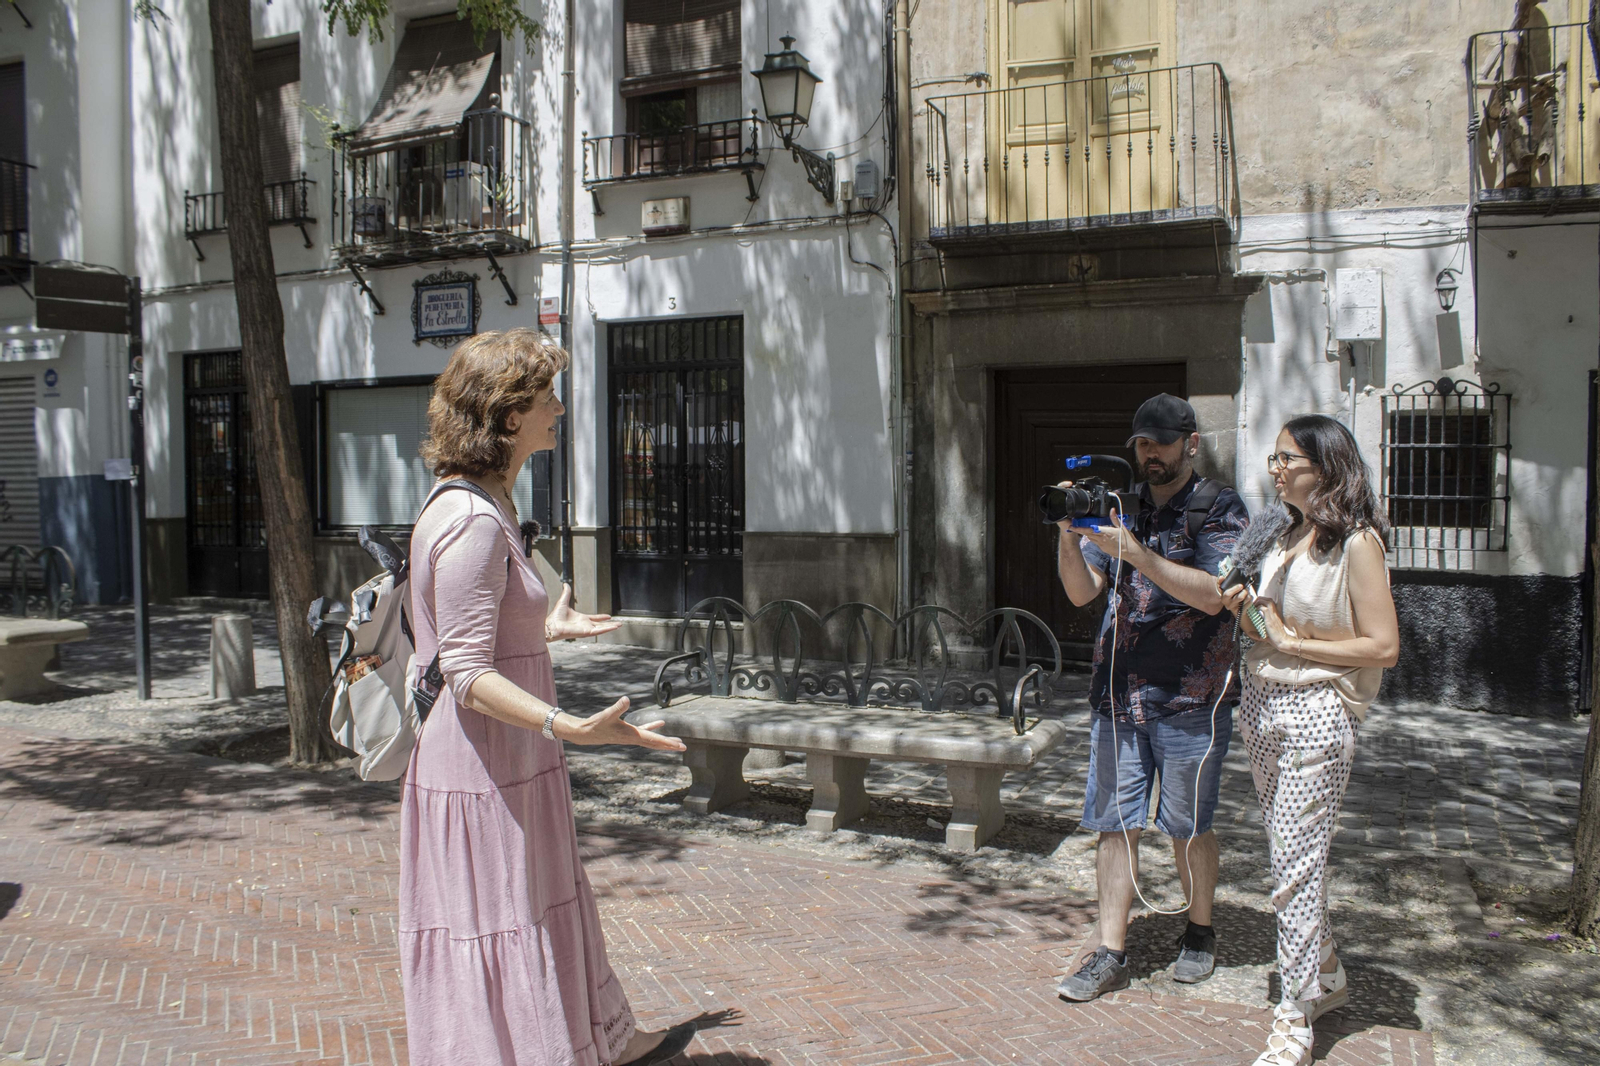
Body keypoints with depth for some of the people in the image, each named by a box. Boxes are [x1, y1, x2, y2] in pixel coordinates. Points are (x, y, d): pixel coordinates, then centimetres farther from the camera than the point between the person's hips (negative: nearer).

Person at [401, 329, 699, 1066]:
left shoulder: (483, 508, 9)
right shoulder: (472, 521, -22)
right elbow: (467, 676, -25)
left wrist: (546, 632, 32)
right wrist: (574, 727, -37)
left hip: (507, 765, 10)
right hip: (481, 774, -10)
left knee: (548, 911, 24)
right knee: (493, 937, 5)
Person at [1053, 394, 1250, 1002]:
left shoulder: (1220, 511, -2)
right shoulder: (1121, 508, 11)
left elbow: (1213, 593, -16)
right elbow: (1081, 591, 5)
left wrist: (1132, 551, -22)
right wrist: (1069, 533, -12)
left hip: (1189, 699, -4)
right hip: (1117, 693, 4)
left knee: (1189, 825, 9)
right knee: (1115, 823, 5)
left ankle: (1200, 935, 30)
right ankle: (1110, 953, 13)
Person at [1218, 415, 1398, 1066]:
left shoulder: (1356, 541, -10)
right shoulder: (1289, 537, 14)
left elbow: (1382, 646, -14)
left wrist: (1292, 640, -13)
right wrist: (1246, 615, 2)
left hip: (1316, 713, -8)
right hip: (1262, 705, 8)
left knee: (1296, 866, -6)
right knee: (1289, 856, 15)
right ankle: (1327, 980, 33)